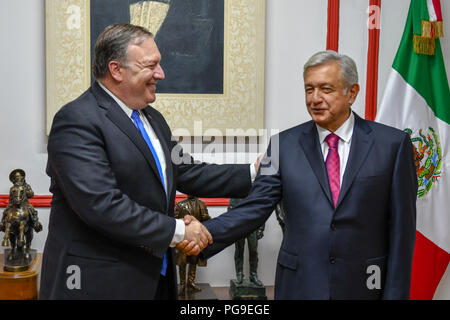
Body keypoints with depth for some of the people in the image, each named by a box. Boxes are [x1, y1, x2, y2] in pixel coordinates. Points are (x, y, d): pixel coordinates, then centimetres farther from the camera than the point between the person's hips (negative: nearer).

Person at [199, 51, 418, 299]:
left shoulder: (392, 144, -4)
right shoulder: (284, 144, 0)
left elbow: (400, 229, -3)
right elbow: (255, 208, -5)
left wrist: (395, 294, -4)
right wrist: (203, 234, -21)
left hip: (363, 287, -1)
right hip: (299, 285, 1)